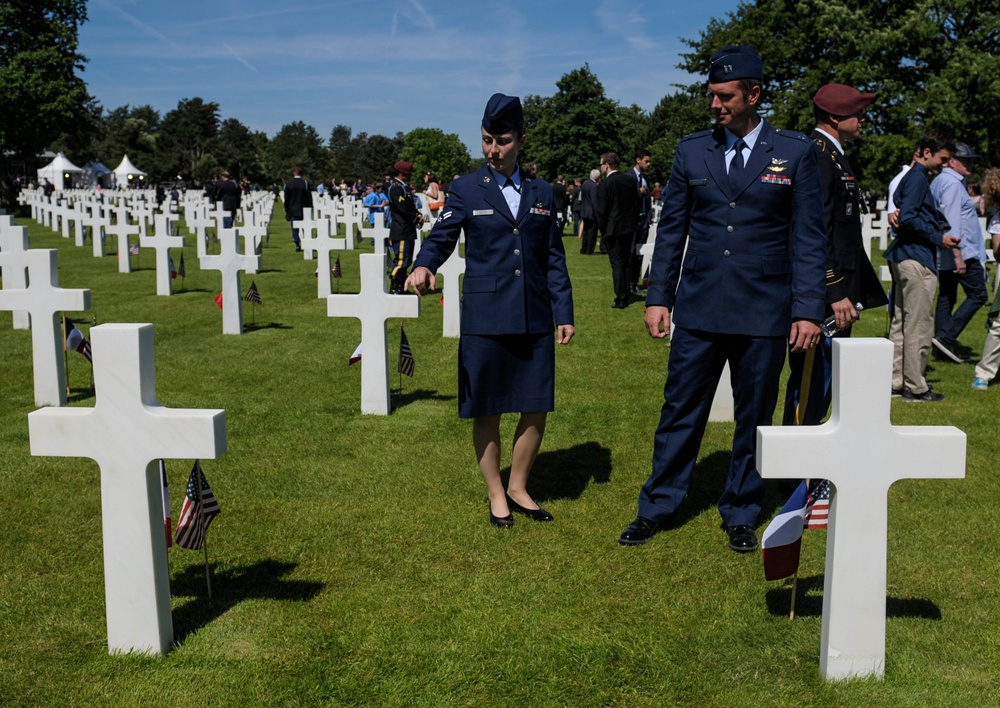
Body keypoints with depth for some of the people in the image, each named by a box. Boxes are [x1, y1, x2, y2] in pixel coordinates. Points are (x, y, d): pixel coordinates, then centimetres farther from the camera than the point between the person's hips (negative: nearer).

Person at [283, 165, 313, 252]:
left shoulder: (288, 183, -3)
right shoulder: (305, 183, -8)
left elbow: (286, 198, 2)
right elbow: (309, 197, -5)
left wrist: (286, 209, 10)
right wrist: (310, 208, 4)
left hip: (292, 210, 1)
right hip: (303, 209, -1)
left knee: (294, 228, 6)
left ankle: (297, 244, 0)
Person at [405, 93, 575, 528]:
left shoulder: (542, 193, 11)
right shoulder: (465, 190, 3)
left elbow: (554, 258, 12)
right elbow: (441, 237, -2)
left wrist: (564, 312, 7)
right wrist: (423, 265, -25)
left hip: (535, 319, 3)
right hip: (484, 319, -3)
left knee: (536, 408, 6)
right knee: (486, 411, 5)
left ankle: (518, 488, 26)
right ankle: (496, 496, 23)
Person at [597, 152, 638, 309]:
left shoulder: (604, 184, -14)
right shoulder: (630, 180, 4)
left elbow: (602, 211, -14)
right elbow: (636, 204, 9)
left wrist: (602, 230, -3)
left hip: (613, 229, -6)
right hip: (629, 228, 6)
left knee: (617, 264, -2)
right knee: (626, 263, 16)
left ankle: (620, 300, 0)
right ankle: (625, 295, 23)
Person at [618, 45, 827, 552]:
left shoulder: (795, 153, 0)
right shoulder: (692, 151, 6)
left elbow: (809, 238, -1)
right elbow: (671, 229, 9)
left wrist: (808, 310, -7)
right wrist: (658, 296, 4)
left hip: (763, 314, -1)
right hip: (699, 310, 2)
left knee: (754, 419, 10)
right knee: (680, 412, 7)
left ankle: (740, 515, 26)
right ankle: (657, 508, 21)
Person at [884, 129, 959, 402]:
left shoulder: (911, 177, 19)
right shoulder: (918, 177, -10)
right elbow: (907, 218, -21)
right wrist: (939, 238, -15)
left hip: (905, 257, 10)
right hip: (917, 259, -10)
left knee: (901, 323, 12)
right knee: (919, 325, -4)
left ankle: (897, 382, 18)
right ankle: (915, 387, 1)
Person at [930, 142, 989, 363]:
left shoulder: (939, 181, 17)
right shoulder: (952, 183, -14)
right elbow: (952, 222, -21)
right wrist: (958, 255, -24)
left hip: (944, 252, 10)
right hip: (960, 250, -10)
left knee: (946, 297, 9)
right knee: (978, 295, -6)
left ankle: (943, 348, 11)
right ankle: (946, 337, -12)